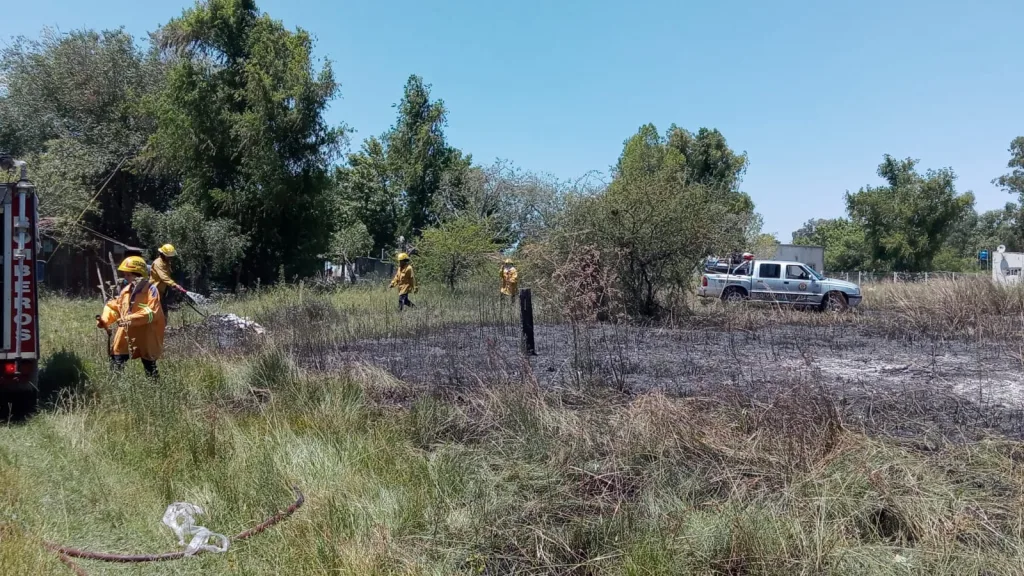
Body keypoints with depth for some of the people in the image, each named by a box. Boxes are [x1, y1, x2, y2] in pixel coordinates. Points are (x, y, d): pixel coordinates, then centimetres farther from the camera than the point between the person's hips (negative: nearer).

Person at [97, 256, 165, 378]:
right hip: (126, 335, 7)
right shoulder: (126, 290, 8)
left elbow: (152, 312, -24)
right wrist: (105, 319, -5)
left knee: (150, 367, 6)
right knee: (116, 362, 10)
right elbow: (114, 306, 13)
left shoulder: (150, 289, -15)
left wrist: (131, 319, -31)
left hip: (146, 337, -7)